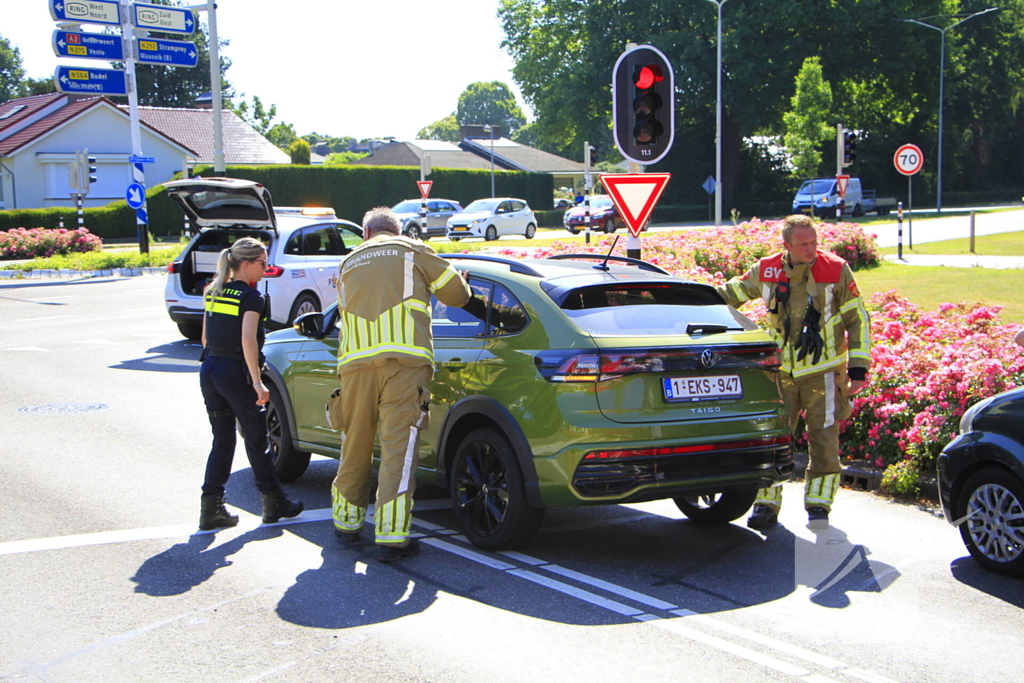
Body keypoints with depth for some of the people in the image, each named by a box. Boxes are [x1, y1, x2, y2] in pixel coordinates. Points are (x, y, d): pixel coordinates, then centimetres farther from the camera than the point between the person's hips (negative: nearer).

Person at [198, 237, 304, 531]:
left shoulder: (213, 293, 11)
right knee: (256, 441, 5)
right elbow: (247, 340, -21)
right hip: (236, 374, -7)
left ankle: (212, 509, 8)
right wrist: (257, 381, -19)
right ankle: (274, 504, 16)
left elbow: (205, 338, 15)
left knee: (222, 441, 12)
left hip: (209, 371, 7)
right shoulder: (250, 297, -11)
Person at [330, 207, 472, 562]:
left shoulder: (348, 263, 24)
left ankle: (347, 520, 28)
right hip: (404, 358, -3)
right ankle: (392, 537, -9)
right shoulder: (412, 250, 14)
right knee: (399, 445, -6)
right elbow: (457, 294, 13)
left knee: (355, 444, 15)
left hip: (356, 359, 4)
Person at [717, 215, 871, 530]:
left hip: (823, 373, -2)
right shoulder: (767, 271, 0)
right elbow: (732, 294, 19)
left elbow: (858, 320, -1)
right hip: (781, 373, 3)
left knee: (824, 441, -3)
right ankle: (766, 505, 15)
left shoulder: (836, 271, -6)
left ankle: (818, 505, 10)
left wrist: (858, 368, -4)